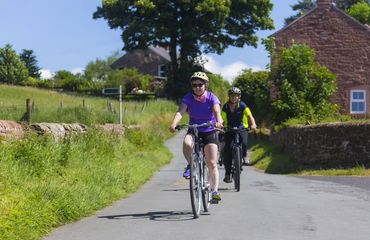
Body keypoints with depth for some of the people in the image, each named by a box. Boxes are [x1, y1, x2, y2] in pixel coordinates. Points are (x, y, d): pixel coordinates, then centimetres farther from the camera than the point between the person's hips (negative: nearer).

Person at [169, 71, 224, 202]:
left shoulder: (212, 98, -13)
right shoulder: (188, 98, -10)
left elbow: (217, 111, -31)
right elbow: (180, 112, -25)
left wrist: (219, 121, -53)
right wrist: (173, 124, -45)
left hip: (209, 132, -1)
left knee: (212, 163, -8)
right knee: (187, 143, -34)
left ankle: (215, 191, -1)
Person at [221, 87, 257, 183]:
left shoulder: (242, 105, -8)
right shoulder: (225, 107, -5)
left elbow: (250, 116, -17)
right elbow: (222, 119, -13)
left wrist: (253, 124, -37)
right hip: (229, 130, 1)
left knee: (243, 142, -32)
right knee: (227, 149, -11)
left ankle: (244, 157, 0)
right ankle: (227, 173, -1)